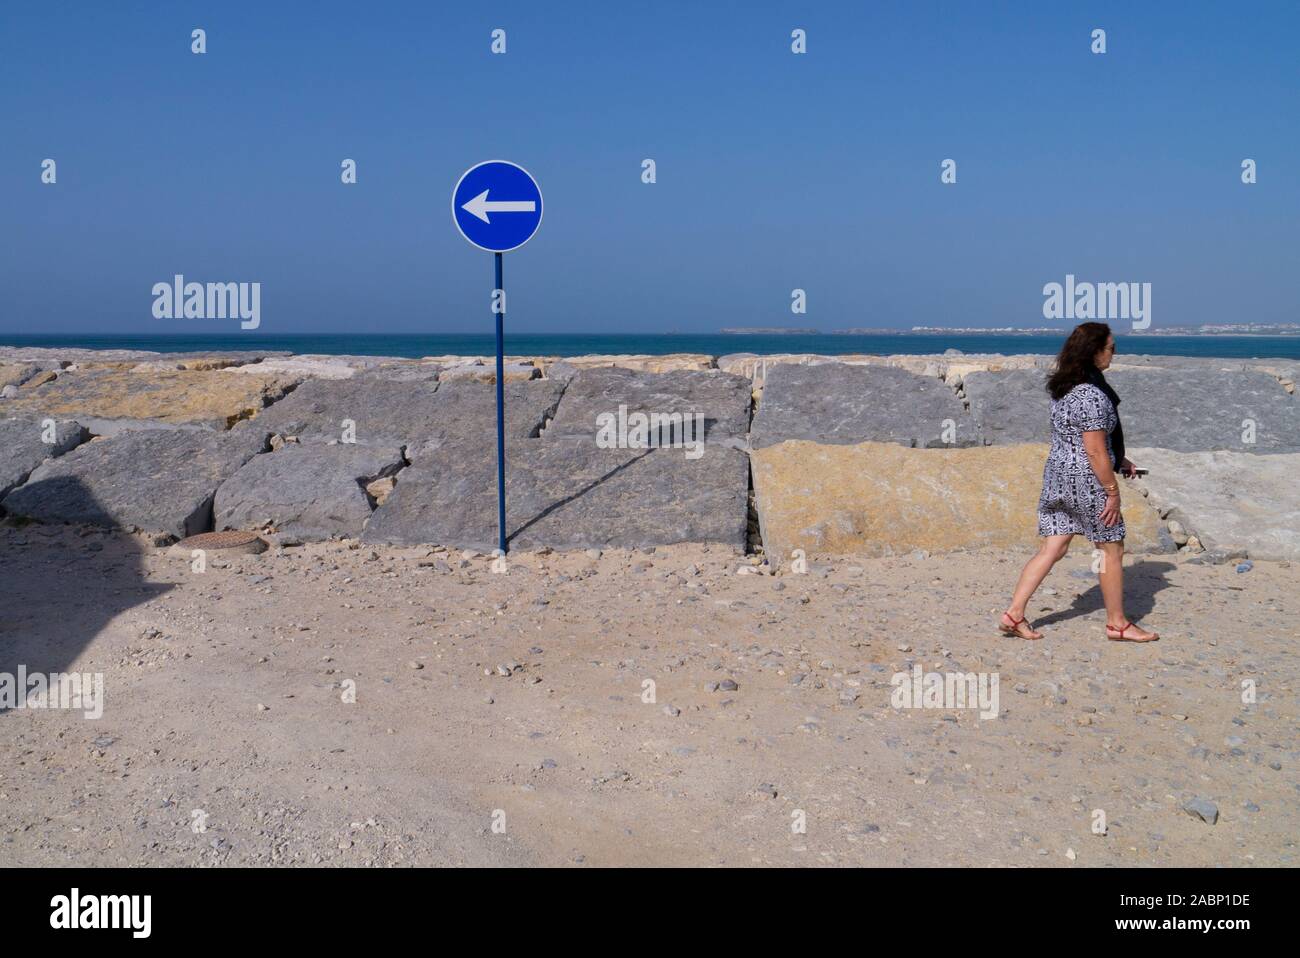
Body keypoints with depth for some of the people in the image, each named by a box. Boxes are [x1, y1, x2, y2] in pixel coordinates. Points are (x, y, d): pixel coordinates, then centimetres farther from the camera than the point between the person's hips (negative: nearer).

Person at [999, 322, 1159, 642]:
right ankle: (1117, 624, 20)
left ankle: (1014, 614, 7)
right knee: (1112, 549, 8)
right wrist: (1113, 491, -13)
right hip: (1086, 480, -9)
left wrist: (1119, 460, 22)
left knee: (1052, 550, 10)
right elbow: (1095, 451, -21)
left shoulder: (1064, 387, 9)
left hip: (1057, 472, 9)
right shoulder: (1092, 395, -21)